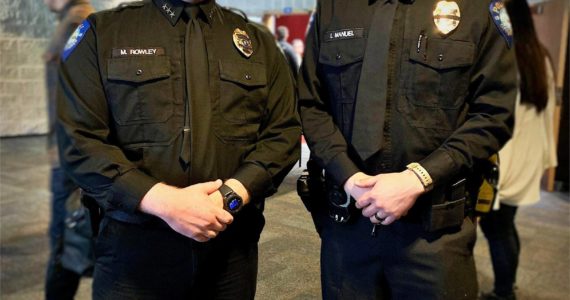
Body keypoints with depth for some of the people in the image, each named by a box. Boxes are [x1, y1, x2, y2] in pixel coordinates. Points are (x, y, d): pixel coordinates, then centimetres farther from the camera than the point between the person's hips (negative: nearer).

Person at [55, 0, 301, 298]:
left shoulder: (259, 42, 9)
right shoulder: (102, 32, 3)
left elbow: (284, 134, 2)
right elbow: (79, 140, -5)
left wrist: (230, 196, -13)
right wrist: (163, 201, -17)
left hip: (231, 244, 3)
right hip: (134, 245, -2)